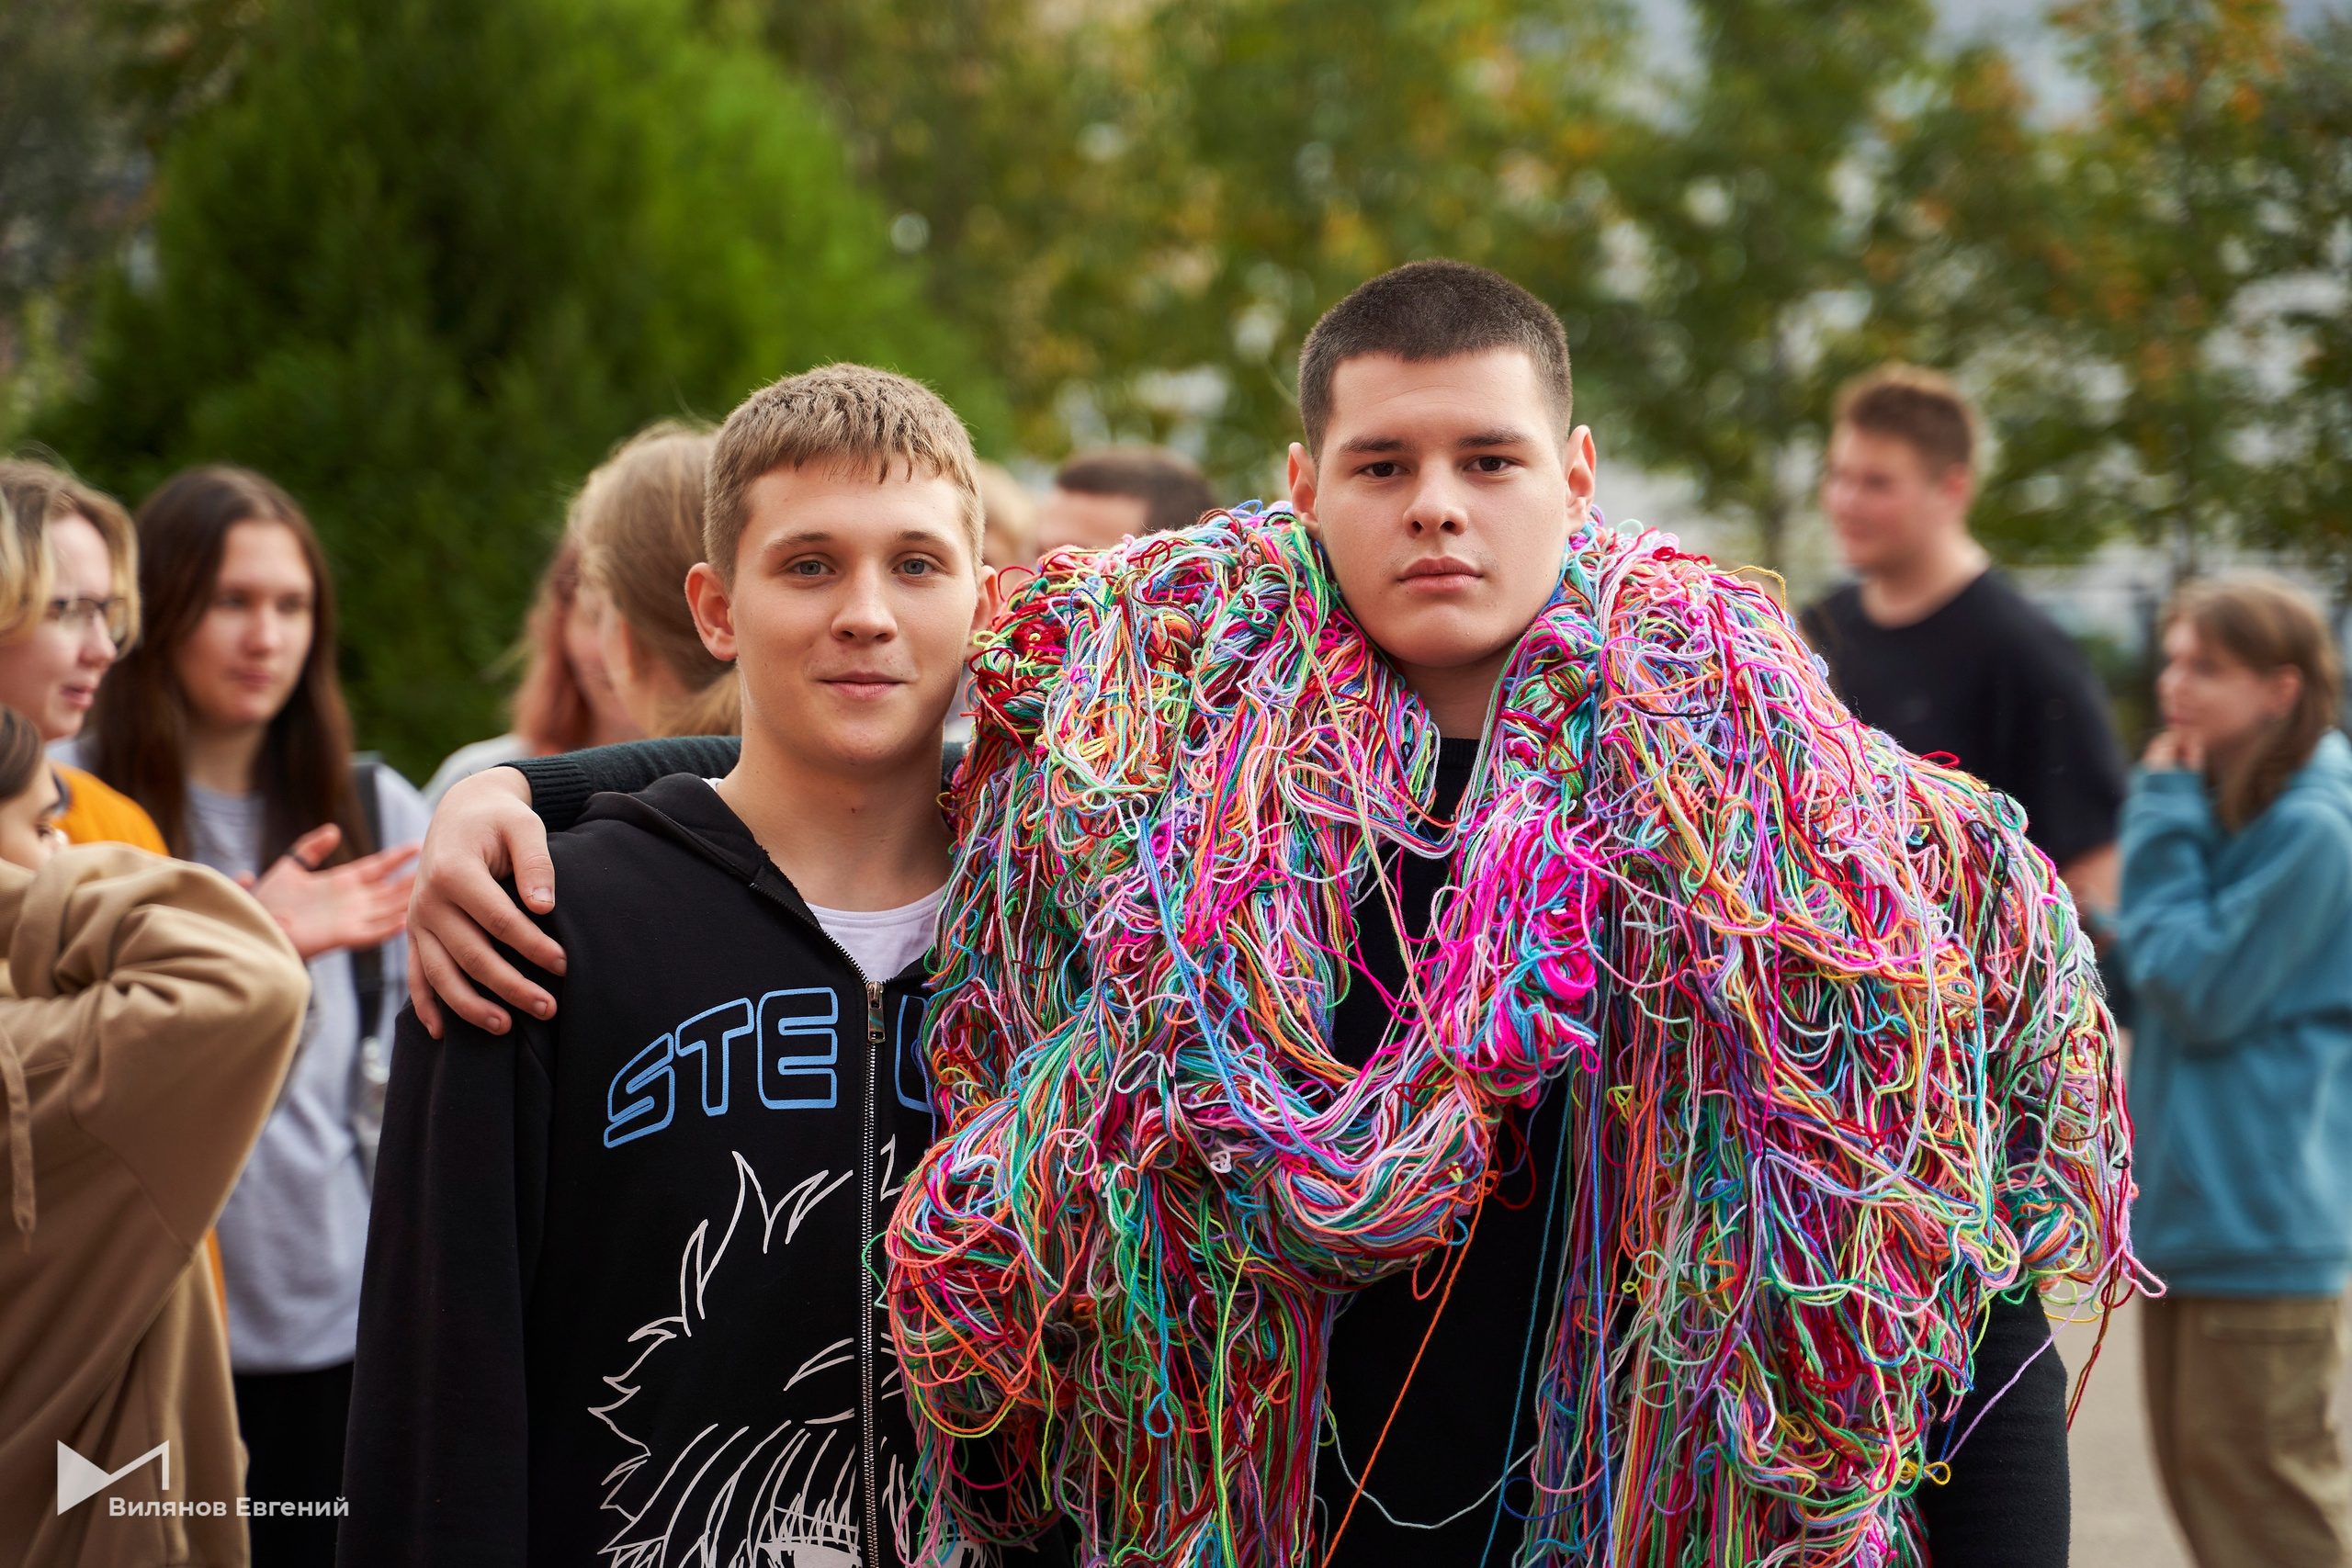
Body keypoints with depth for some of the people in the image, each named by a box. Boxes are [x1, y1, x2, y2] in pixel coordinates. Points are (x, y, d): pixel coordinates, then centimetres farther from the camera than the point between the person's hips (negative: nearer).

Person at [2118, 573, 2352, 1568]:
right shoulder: (2222, 806, 12)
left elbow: (2202, 993, -18)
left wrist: (2165, 824, -13)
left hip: (2260, 1225, -10)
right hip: (2185, 1209, 10)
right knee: (2198, 1480, 16)